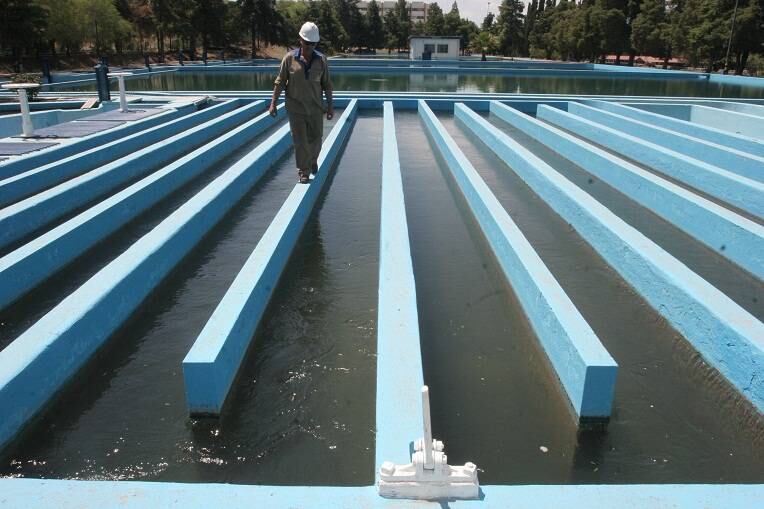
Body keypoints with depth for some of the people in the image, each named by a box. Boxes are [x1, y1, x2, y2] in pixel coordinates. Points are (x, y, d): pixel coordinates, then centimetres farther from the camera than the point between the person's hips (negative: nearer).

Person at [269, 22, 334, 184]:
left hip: (315, 108, 2)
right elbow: (280, 82, -1)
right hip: (295, 108, -2)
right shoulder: (290, 58, -5)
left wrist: (330, 106, 2)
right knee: (300, 140, -1)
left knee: (316, 138, 11)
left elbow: (327, 84, 4)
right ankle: (304, 172, 11)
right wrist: (273, 103, -5)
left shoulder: (321, 60, -1)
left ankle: (313, 161, 41)